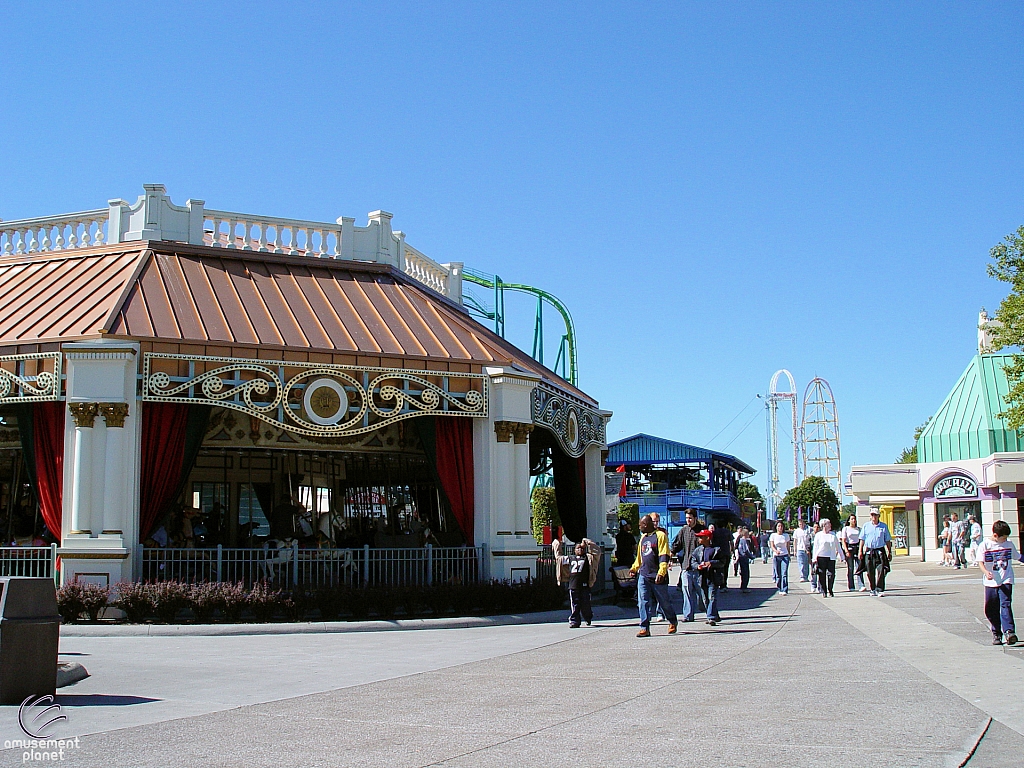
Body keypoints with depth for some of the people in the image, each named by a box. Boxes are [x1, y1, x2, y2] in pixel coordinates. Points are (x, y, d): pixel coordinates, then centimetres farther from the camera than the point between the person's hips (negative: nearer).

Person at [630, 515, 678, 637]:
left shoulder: (660, 535, -7)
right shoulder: (643, 537, 16)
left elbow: (664, 556, -14)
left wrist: (661, 573, -23)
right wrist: (634, 567, 17)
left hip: (657, 577, -6)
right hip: (643, 576, 6)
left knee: (664, 602, 8)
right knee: (643, 602, -4)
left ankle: (673, 622, 30)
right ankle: (644, 628, -4)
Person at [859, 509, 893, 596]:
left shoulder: (884, 526, 6)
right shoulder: (866, 526, 7)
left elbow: (887, 541, 10)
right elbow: (862, 539, 9)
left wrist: (889, 552, 8)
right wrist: (860, 551, 2)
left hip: (880, 551, -1)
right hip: (868, 551, 1)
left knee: (880, 571, -11)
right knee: (870, 572, 5)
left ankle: (880, 590, -12)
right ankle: (873, 590, 18)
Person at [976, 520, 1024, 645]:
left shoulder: (1009, 544, 7)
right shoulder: (984, 545, -3)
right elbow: (981, 562, -8)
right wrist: (986, 572, -26)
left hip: (1006, 582, 1)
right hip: (991, 583, -1)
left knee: (1005, 605, -15)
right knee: (991, 610, 5)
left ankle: (1009, 632, -23)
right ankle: (996, 633, 19)